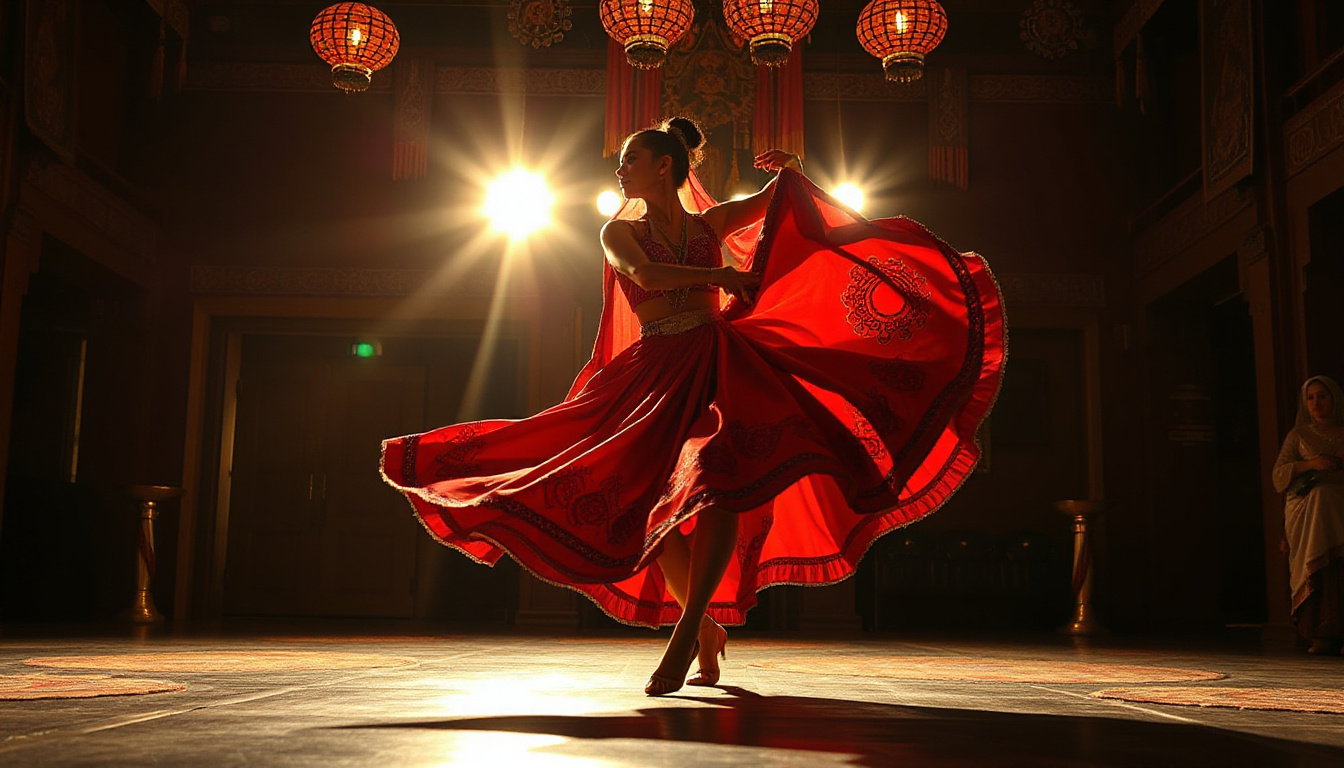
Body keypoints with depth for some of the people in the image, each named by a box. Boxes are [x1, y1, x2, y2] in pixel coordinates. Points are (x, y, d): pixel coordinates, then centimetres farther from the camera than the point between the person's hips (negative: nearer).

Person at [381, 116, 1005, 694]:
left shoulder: (711, 222, 14)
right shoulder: (619, 233, 12)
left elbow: (784, 199, 19)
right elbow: (645, 275, -8)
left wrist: (792, 169, -1)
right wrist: (720, 274, -12)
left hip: (719, 361, -1)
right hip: (654, 374, 2)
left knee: (720, 477, -27)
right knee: (647, 505, -6)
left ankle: (687, 628, -26)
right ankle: (707, 626, 13)